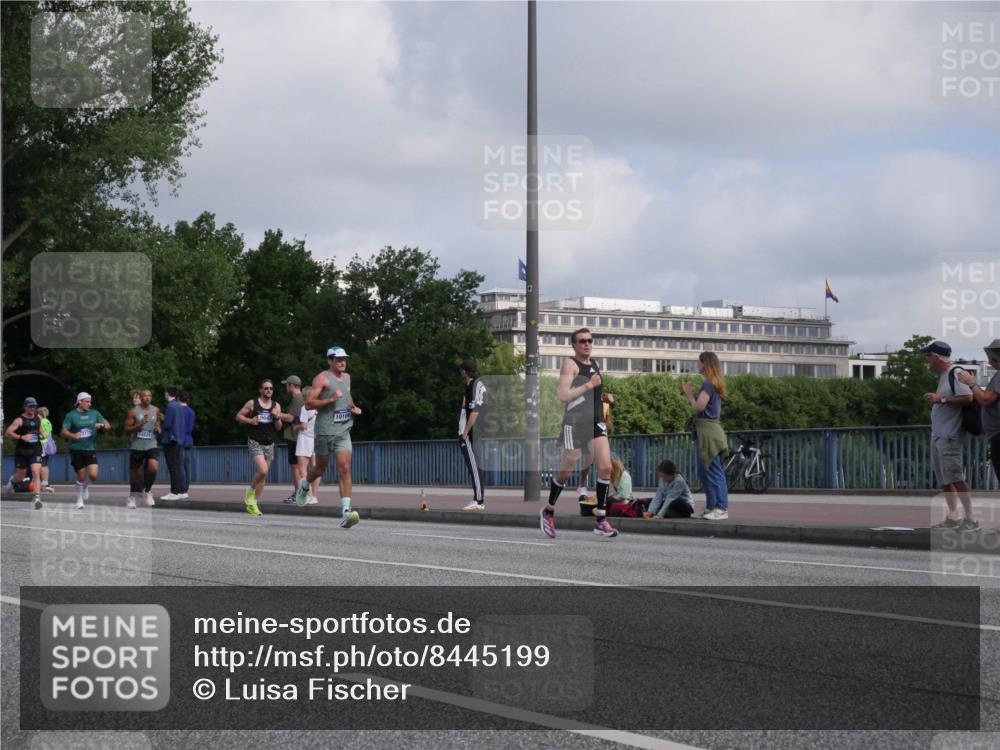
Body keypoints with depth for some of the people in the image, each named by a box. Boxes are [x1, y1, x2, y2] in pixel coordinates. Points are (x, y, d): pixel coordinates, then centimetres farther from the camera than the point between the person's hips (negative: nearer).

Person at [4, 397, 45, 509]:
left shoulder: (38, 418, 5)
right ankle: (12, 481, 50)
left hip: (35, 450, 2)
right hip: (22, 452, -2)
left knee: (36, 473, -15)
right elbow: (7, 433, -19)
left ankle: (37, 498, -21)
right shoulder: (20, 420, -12)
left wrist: (41, 435, 10)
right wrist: (21, 437, -28)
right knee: (20, 475, 14)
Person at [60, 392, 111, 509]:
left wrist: (102, 425, -14)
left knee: (93, 475, -12)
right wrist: (73, 436, -22)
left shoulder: (94, 413, 7)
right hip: (76, 450, -2)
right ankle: (79, 500, 18)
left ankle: (86, 486, 23)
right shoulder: (71, 415, -1)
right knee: (81, 476, 0)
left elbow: (108, 425, 8)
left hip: (91, 449, 2)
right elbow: (63, 431, -3)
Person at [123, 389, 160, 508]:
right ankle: (132, 497, 25)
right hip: (136, 446, -2)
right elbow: (127, 430, -5)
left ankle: (146, 491, 0)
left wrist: (158, 429, 0)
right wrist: (139, 425, -20)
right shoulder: (134, 411, -4)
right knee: (136, 473, 5)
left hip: (151, 445, 2)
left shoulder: (155, 410, 7)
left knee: (154, 467, -22)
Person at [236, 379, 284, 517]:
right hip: (255, 442, -5)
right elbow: (238, 416, 5)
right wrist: (250, 420, -12)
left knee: (264, 475, 6)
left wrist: (277, 417, -13)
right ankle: (250, 492, 3)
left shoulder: (276, 406, 8)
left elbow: (278, 428, 7)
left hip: (269, 444, 5)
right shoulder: (252, 403, -2)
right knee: (263, 470, -22)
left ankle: (252, 504, 17)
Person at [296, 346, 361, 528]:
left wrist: (353, 408, 18)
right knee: (320, 468, 11)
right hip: (325, 431, -4)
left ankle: (345, 512, -18)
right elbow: (308, 404, -12)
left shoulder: (347, 378, 15)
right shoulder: (322, 378, -6)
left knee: (344, 468, -11)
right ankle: (304, 484, 46)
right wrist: (330, 400, -21)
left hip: (343, 431, 4)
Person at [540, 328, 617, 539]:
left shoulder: (594, 365, 19)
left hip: (597, 423, 6)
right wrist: (588, 385, -17)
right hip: (575, 422, -6)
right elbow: (563, 397, -17)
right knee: (565, 472, 4)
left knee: (606, 467, -10)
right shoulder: (570, 364, -6)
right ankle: (548, 511, 27)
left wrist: (604, 397, 14)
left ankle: (601, 519, -6)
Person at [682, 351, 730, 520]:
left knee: (714, 471, -8)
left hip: (708, 431, -10)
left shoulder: (708, 384, -13)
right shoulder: (714, 383, 16)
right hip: (707, 431, 10)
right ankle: (711, 506, 19)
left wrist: (689, 394, -4)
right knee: (703, 471, 14)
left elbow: (699, 406, -19)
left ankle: (722, 508, -7)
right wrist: (692, 393, 9)